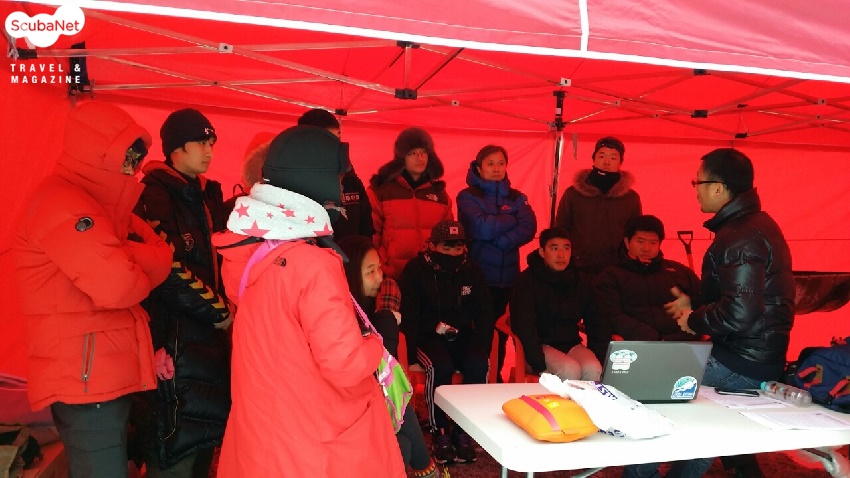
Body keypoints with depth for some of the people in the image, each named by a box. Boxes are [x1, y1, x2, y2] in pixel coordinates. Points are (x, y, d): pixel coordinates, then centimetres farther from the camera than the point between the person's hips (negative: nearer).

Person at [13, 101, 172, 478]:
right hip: (87, 380, -10)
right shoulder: (59, 204, -17)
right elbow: (119, 287, -26)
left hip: (107, 376, 10)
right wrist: (134, 265, -4)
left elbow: (162, 258, 9)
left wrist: (123, 259, -11)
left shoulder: (102, 203, 15)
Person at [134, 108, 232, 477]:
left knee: (206, 432, 17)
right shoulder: (154, 196, -12)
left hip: (211, 331, 8)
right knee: (180, 443, -1)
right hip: (176, 336, -8)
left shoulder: (206, 194, 14)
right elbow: (169, 270, -19)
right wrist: (220, 313, -13)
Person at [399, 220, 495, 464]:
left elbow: (485, 315, 7)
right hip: (428, 337, -3)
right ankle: (440, 432, -13)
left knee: (478, 367, -27)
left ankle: (463, 431, -10)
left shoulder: (472, 272, 3)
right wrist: (413, 357, -16)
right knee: (440, 367, -33)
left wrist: (482, 352, -4)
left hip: (463, 337, 3)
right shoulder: (416, 270, -7)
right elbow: (409, 316, -9)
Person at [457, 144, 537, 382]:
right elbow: (481, 228, -16)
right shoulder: (468, 196, 1)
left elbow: (529, 228, -5)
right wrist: (512, 219, -5)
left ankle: (495, 377, 22)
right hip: (477, 274, -3)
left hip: (507, 276, 3)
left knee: (500, 328, 8)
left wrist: (500, 241, -17)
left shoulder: (516, 197, 12)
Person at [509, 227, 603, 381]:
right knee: (570, 369, -30)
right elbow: (524, 327, -15)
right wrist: (540, 367, -24)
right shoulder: (527, 281, -8)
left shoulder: (581, 281, 8)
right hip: (540, 346, -4)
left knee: (594, 369, -26)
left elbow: (592, 322, 11)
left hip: (571, 344, 4)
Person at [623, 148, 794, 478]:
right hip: (756, 357, 10)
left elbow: (739, 314, -30)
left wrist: (694, 320, -13)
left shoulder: (741, 237, -22)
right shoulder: (754, 223, 10)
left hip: (743, 365, -10)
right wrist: (694, 305, 13)